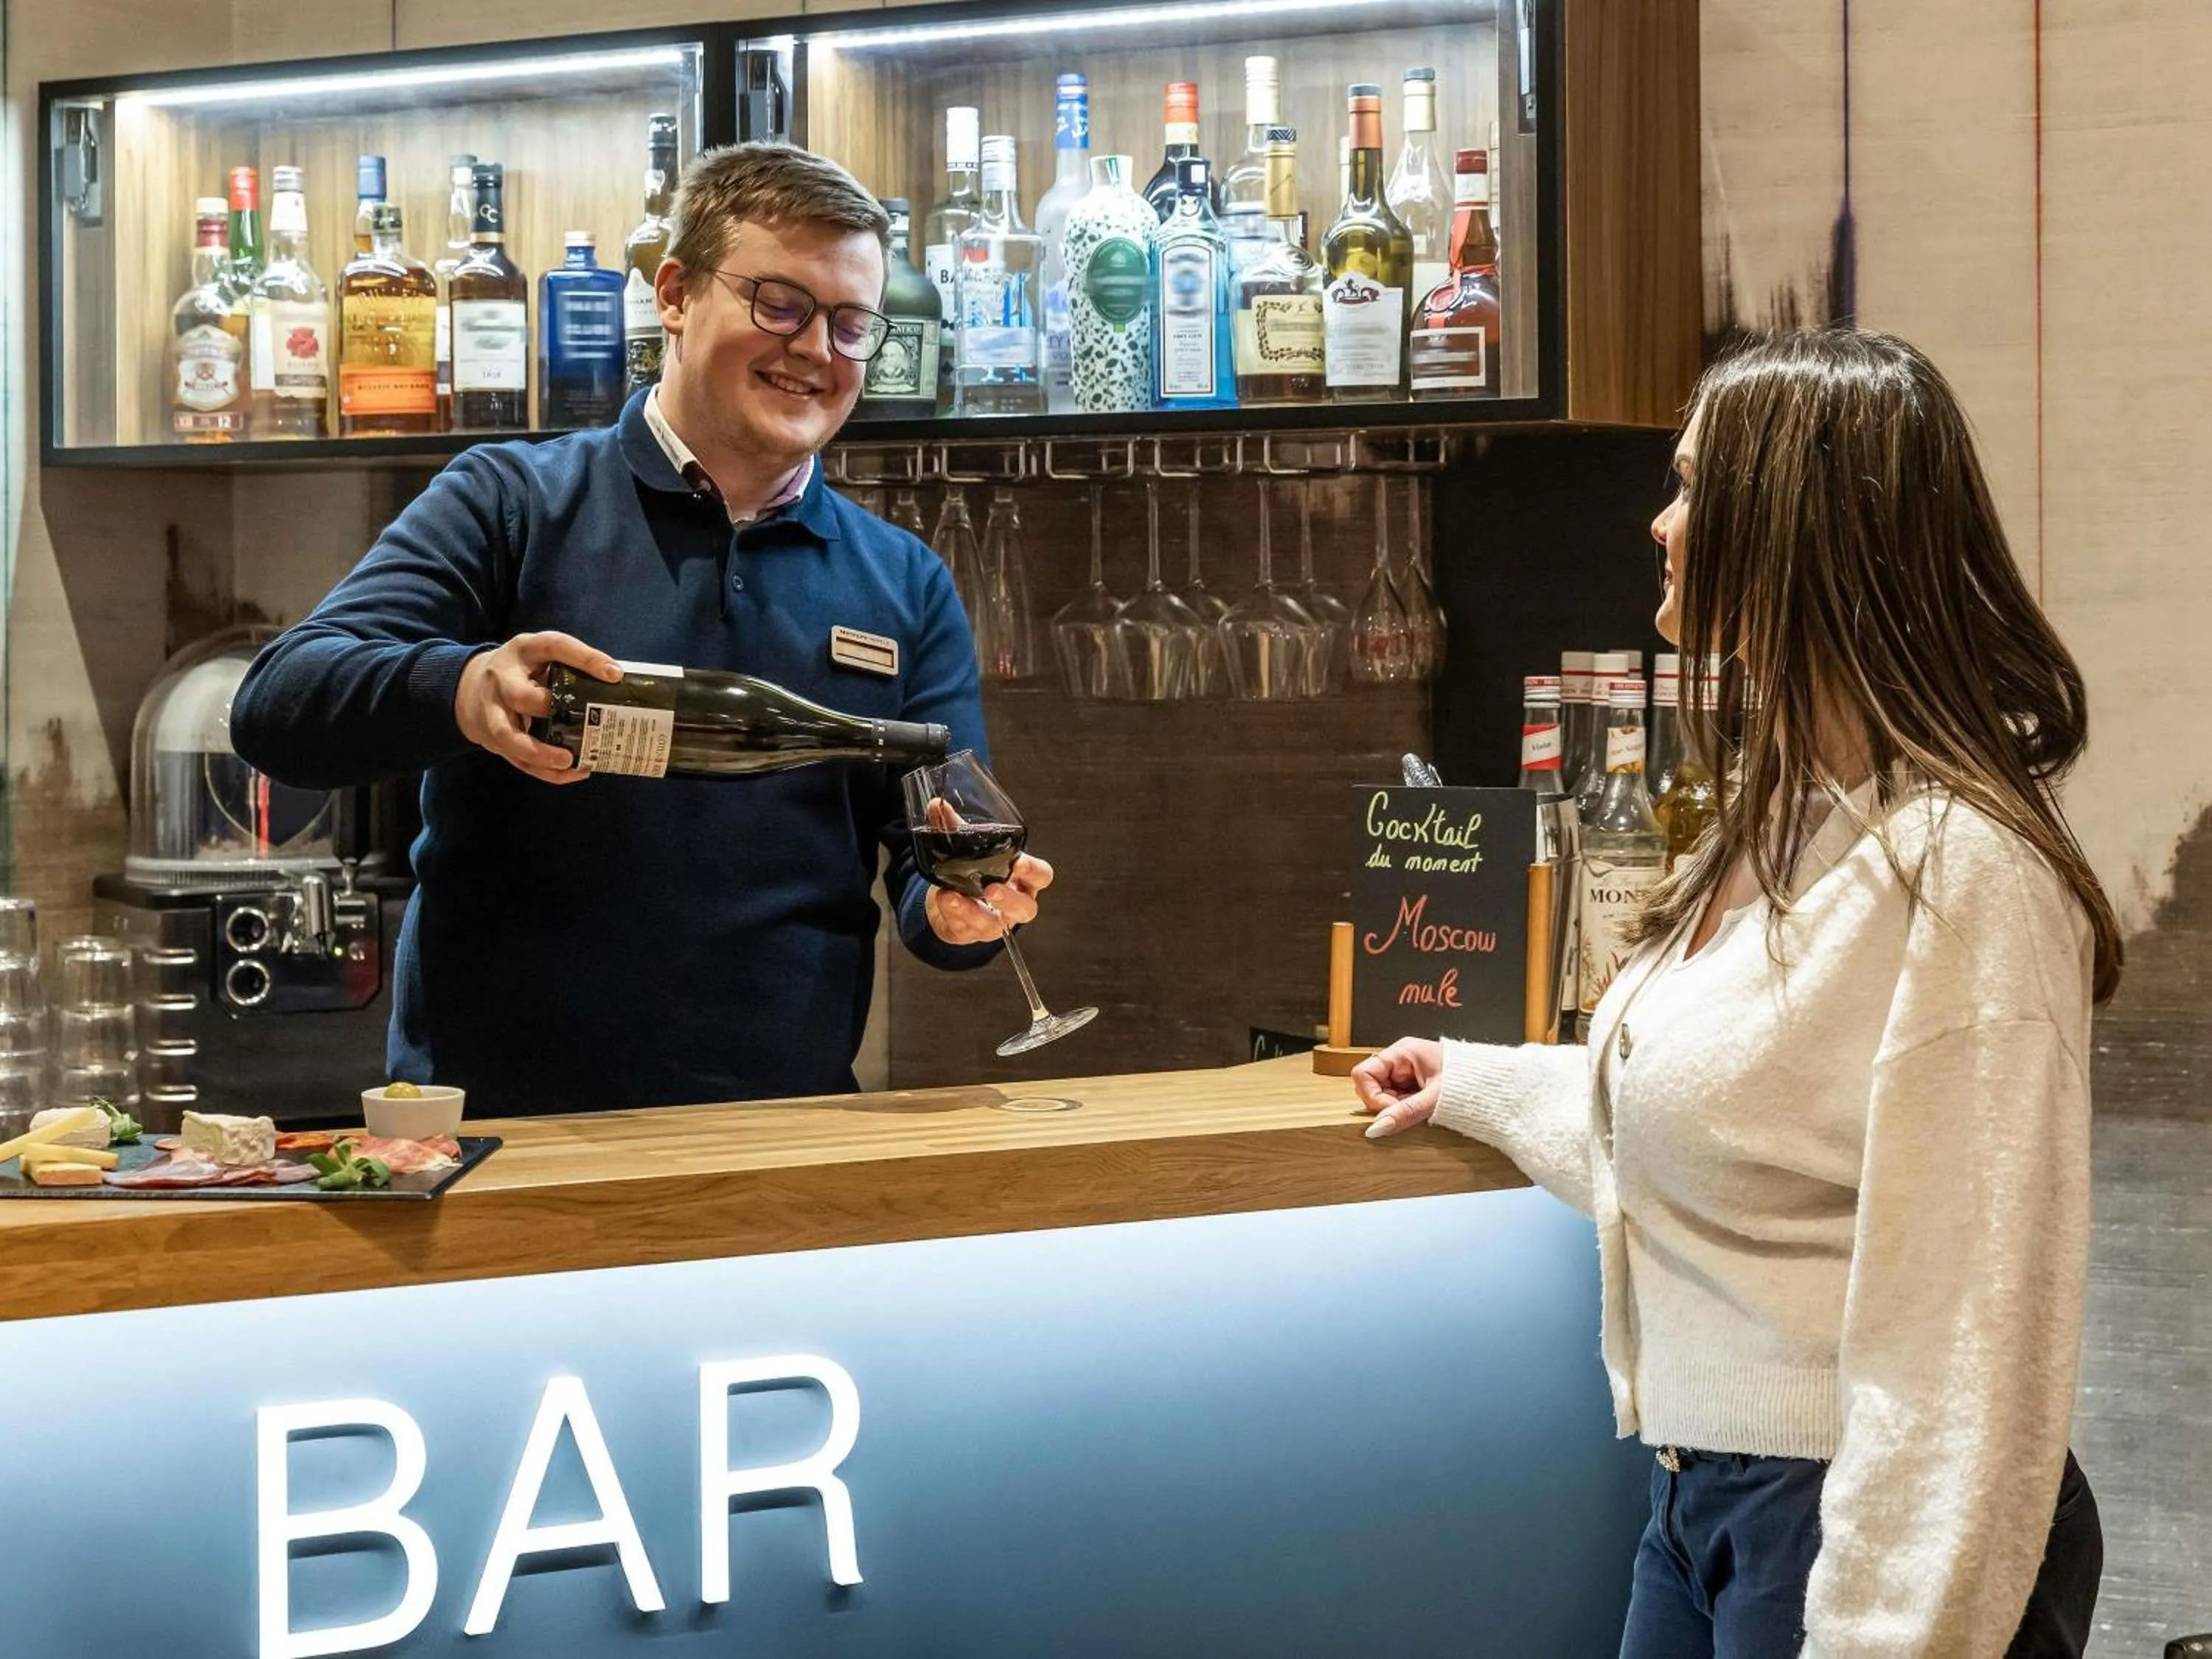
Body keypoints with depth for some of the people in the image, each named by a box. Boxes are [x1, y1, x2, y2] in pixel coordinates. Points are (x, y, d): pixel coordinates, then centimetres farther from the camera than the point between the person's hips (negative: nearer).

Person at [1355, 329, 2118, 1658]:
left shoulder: (1956, 874, -22)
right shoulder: (1790, 818, 9)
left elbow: (1967, 1340, -24)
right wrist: (1481, 1085, 32)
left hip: (1855, 1526, -9)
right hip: (1705, 1491, 9)